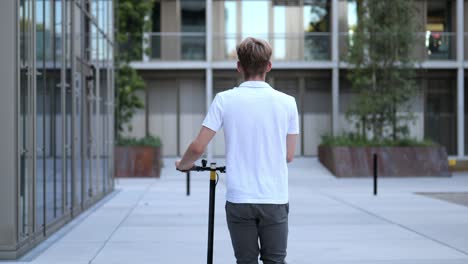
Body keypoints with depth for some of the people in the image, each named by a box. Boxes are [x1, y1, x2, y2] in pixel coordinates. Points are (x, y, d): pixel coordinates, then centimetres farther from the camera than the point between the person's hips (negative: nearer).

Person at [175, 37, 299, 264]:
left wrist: (183, 165, 16)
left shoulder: (224, 100, -4)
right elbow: (288, 156, 7)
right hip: (275, 200, 0)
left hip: (238, 200, 0)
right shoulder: (287, 102, -1)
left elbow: (198, 147, -5)